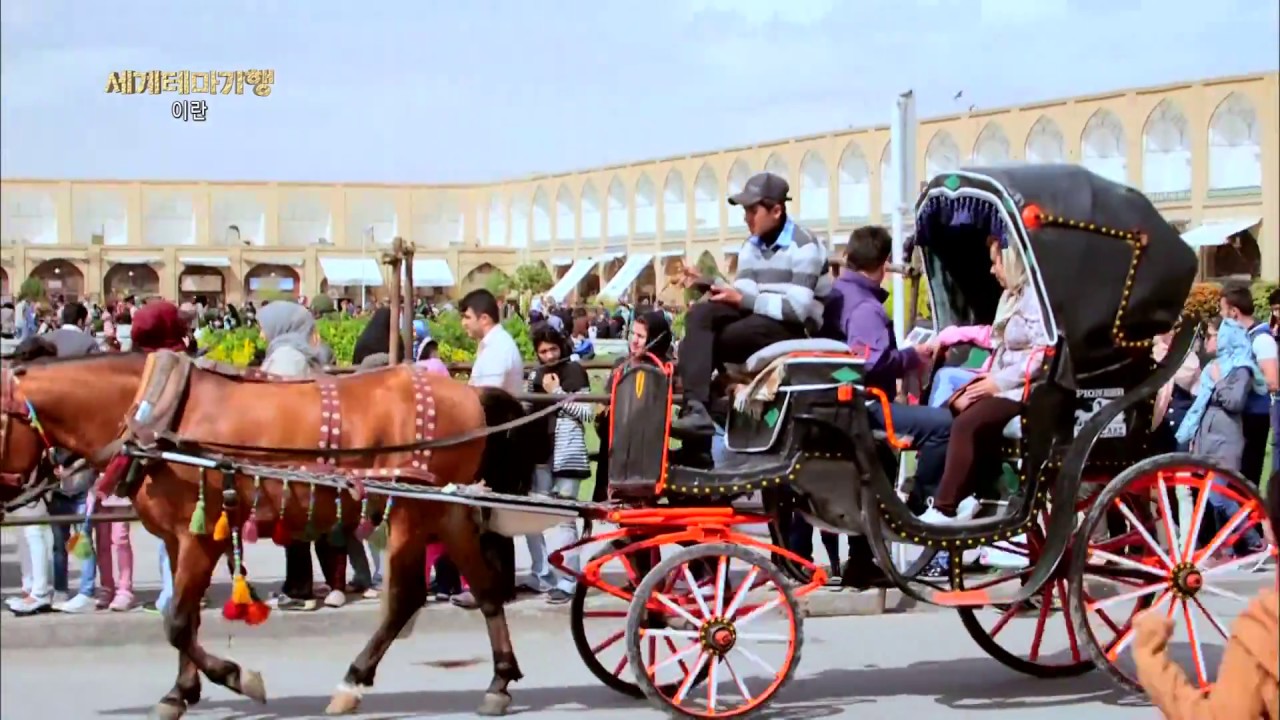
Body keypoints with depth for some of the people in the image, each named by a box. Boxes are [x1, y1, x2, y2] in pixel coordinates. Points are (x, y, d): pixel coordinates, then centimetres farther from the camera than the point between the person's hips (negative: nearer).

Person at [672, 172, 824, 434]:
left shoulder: (804, 246, -10)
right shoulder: (751, 247, 14)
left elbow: (797, 308, -20)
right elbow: (746, 295, 1)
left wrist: (742, 299, -26)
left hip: (795, 328, -7)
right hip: (757, 318, 7)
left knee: (713, 341, -28)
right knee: (700, 314, -22)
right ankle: (697, 408, -38)